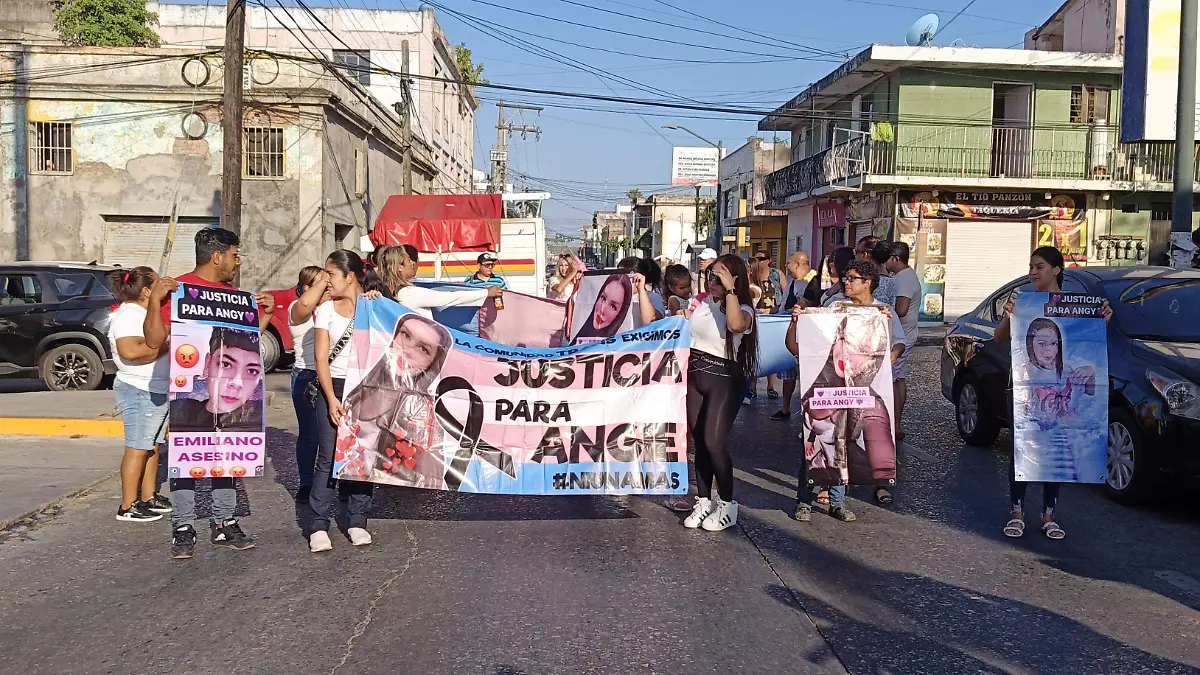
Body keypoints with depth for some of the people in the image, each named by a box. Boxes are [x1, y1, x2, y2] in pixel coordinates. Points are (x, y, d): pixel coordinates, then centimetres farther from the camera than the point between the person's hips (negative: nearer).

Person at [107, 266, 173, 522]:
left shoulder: (147, 313, 17)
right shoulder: (128, 315, -15)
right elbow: (130, 350, -30)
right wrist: (166, 346, -21)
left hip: (158, 390, 10)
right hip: (139, 391, -10)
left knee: (152, 446, 13)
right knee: (138, 448, -7)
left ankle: (149, 498, 21)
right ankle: (128, 507, -3)